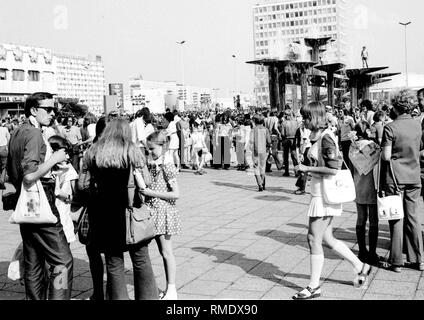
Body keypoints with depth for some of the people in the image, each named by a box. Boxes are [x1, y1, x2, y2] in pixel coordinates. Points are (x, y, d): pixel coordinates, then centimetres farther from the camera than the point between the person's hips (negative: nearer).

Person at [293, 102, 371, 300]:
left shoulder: (325, 138, -17)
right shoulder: (318, 136, 12)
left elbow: (333, 169, -24)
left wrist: (307, 169, -17)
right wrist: (308, 170, 9)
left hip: (325, 194, -10)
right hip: (320, 193, 10)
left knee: (314, 239, -2)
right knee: (327, 239, 17)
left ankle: (314, 287, 9)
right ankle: (360, 267, 30)